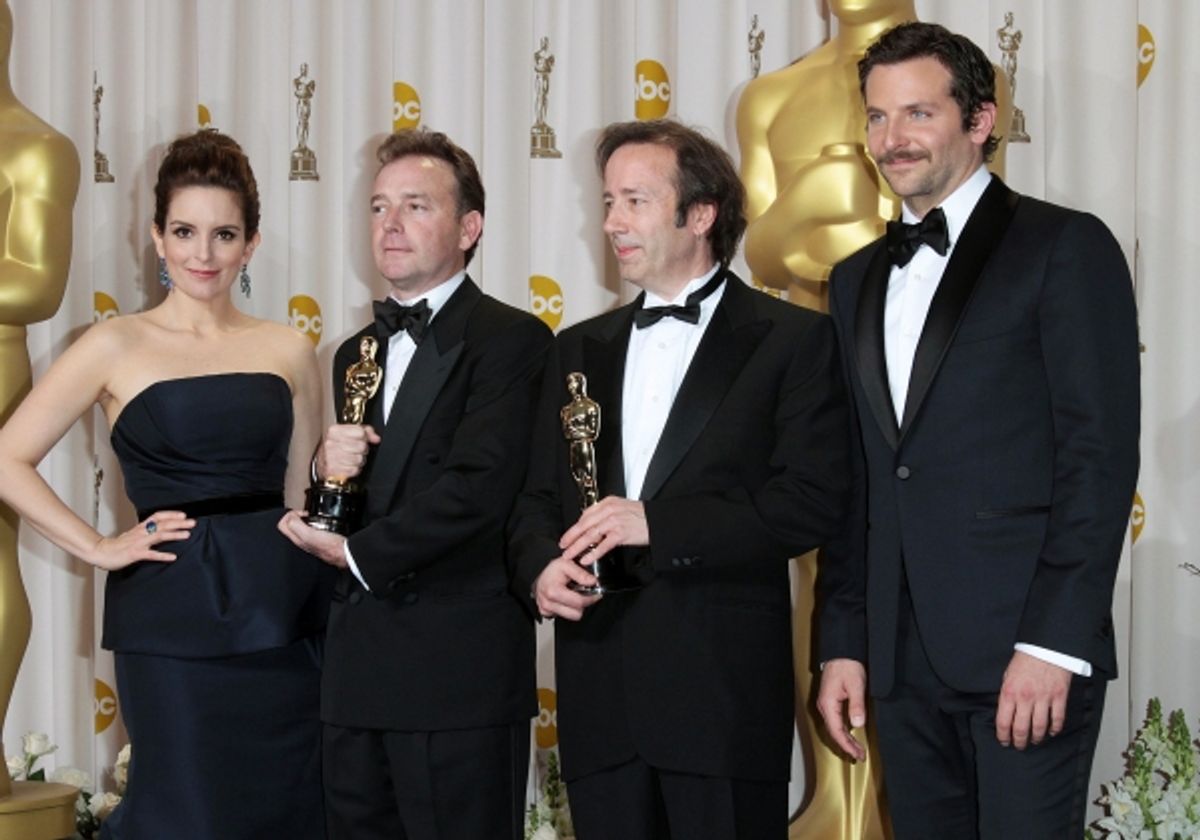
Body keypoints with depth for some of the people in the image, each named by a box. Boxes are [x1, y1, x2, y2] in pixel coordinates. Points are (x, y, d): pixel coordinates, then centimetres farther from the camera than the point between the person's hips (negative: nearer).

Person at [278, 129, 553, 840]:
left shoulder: (512, 341, -5)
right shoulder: (358, 353, 19)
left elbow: (477, 487, -17)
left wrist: (359, 553, -7)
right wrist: (329, 468, -3)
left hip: (460, 673, -7)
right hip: (358, 671, 7)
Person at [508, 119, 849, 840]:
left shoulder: (793, 340, 0)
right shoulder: (580, 349, 18)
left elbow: (812, 503, -9)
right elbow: (537, 500, 18)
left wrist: (657, 525, -16)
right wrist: (541, 569, -5)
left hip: (725, 696, -4)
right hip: (600, 698, 5)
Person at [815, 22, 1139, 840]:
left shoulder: (1064, 247, -2)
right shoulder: (857, 279, 17)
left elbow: (1101, 455, -9)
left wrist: (1055, 641, -15)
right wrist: (844, 643, 10)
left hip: (1025, 648, -5)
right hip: (902, 659, 5)